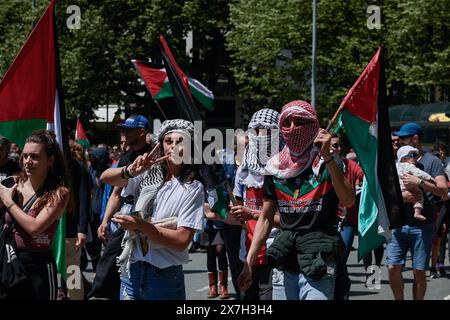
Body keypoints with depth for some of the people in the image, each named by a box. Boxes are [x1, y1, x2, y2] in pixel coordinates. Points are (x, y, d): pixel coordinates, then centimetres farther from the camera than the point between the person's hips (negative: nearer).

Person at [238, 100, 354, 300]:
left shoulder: (326, 164, -4)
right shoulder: (275, 168, 10)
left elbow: (348, 201, -19)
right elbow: (266, 219, 15)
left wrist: (327, 157, -24)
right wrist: (248, 263, 10)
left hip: (319, 260, -5)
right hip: (289, 264, 5)